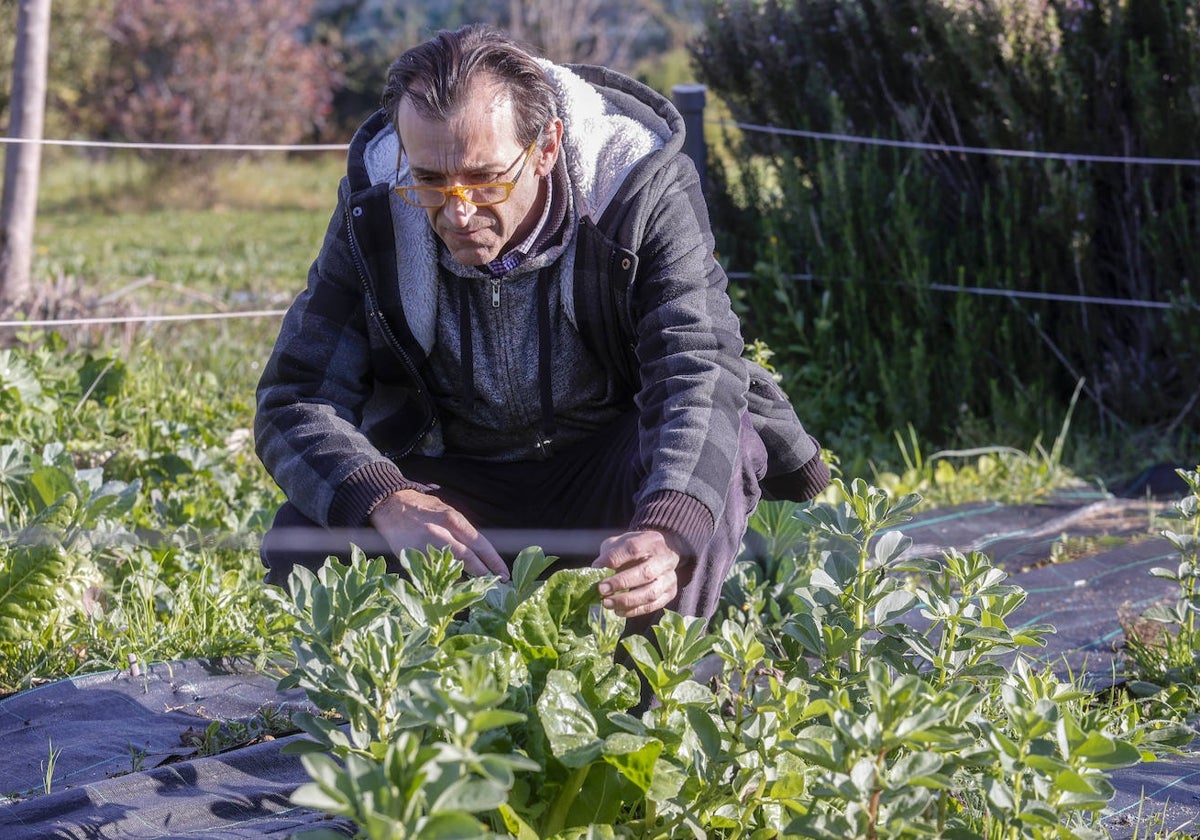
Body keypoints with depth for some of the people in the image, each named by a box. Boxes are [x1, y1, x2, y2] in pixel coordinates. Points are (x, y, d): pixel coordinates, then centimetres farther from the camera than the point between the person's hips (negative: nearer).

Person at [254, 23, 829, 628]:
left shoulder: (643, 191, -22)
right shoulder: (373, 211, -15)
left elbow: (699, 374, -34)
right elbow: (296, 401, -17)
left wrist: (665, 537, -55)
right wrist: (389, 505, -41)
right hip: (449, 482, 2)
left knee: (721, 444, -34)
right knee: (301, 542, -24)